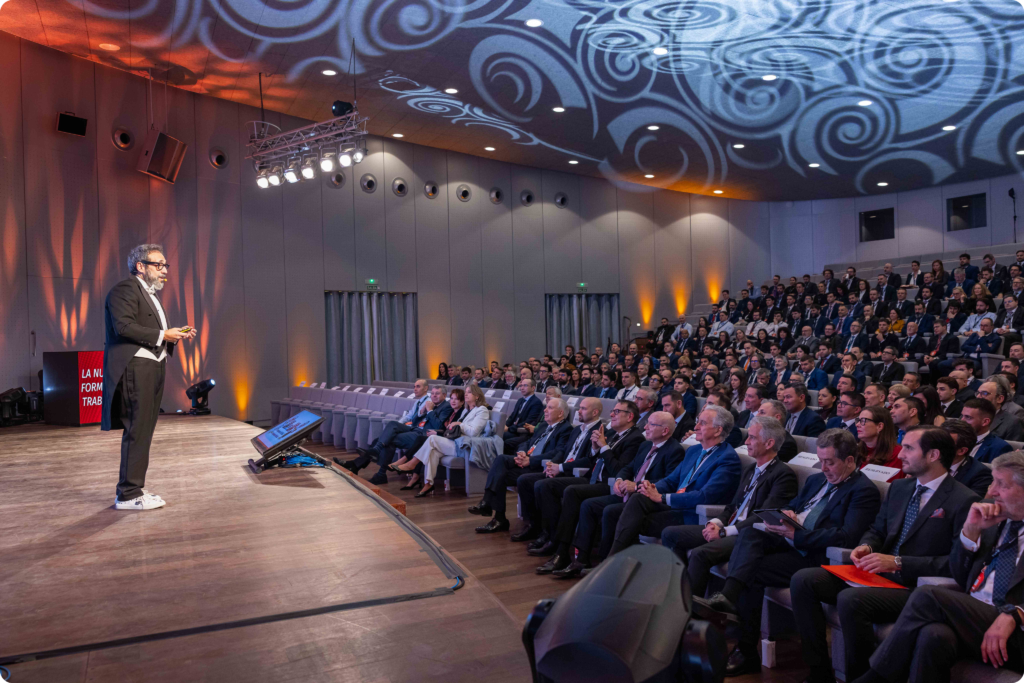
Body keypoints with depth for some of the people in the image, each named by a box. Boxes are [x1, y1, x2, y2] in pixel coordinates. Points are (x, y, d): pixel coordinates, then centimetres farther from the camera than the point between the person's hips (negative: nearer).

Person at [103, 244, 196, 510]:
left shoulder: (150, 295, 23)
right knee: (137, 432, -9)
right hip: (135, 369, -10)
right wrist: (162, 335, -18)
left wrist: (175, 335, 6)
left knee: (143, 432, 12)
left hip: (153, 369, 10)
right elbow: (123, 326, -19)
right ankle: (129, 495, -4)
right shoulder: (125, 289, -7)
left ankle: (129, 488, 21)